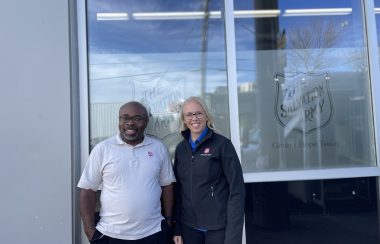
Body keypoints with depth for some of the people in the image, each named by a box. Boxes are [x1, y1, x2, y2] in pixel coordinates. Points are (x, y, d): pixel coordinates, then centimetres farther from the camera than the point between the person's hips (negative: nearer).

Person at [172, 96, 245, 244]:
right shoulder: (180, 148, 4)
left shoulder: (222, 144, -10)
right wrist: (176, 228, 6)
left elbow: (236, 189, -11)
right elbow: (178, 189, 7)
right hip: (188, 226, 4)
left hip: (218, 227, -4)